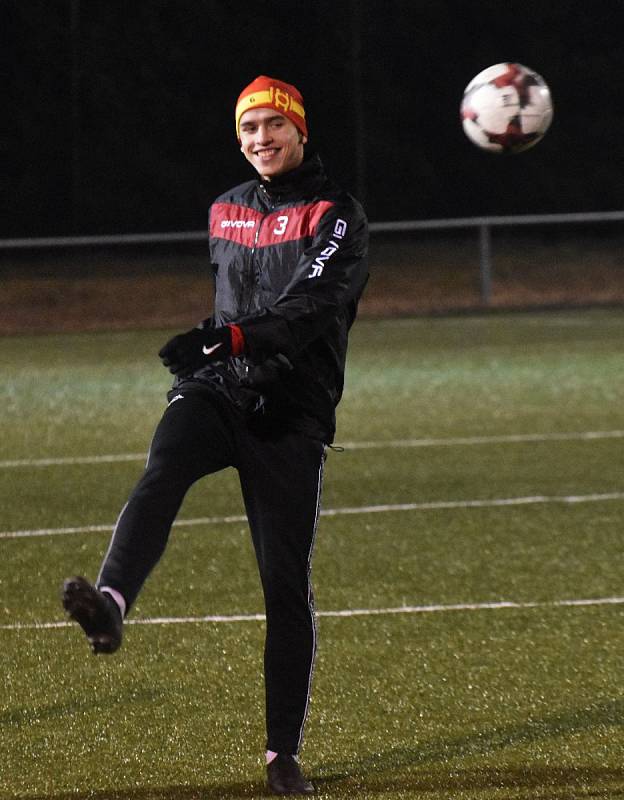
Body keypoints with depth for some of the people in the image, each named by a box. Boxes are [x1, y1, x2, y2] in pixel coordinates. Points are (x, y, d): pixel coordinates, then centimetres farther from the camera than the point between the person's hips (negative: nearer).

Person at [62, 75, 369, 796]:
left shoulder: (335, 216, -3)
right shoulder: (226, 211, 17)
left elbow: (310, 309, -19)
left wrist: (227, 338, -31)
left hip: (292, 412, -3)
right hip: (215, 388, 3)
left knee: (287, 585, -4)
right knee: (163, 469, -31)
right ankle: (110, 602, -55)